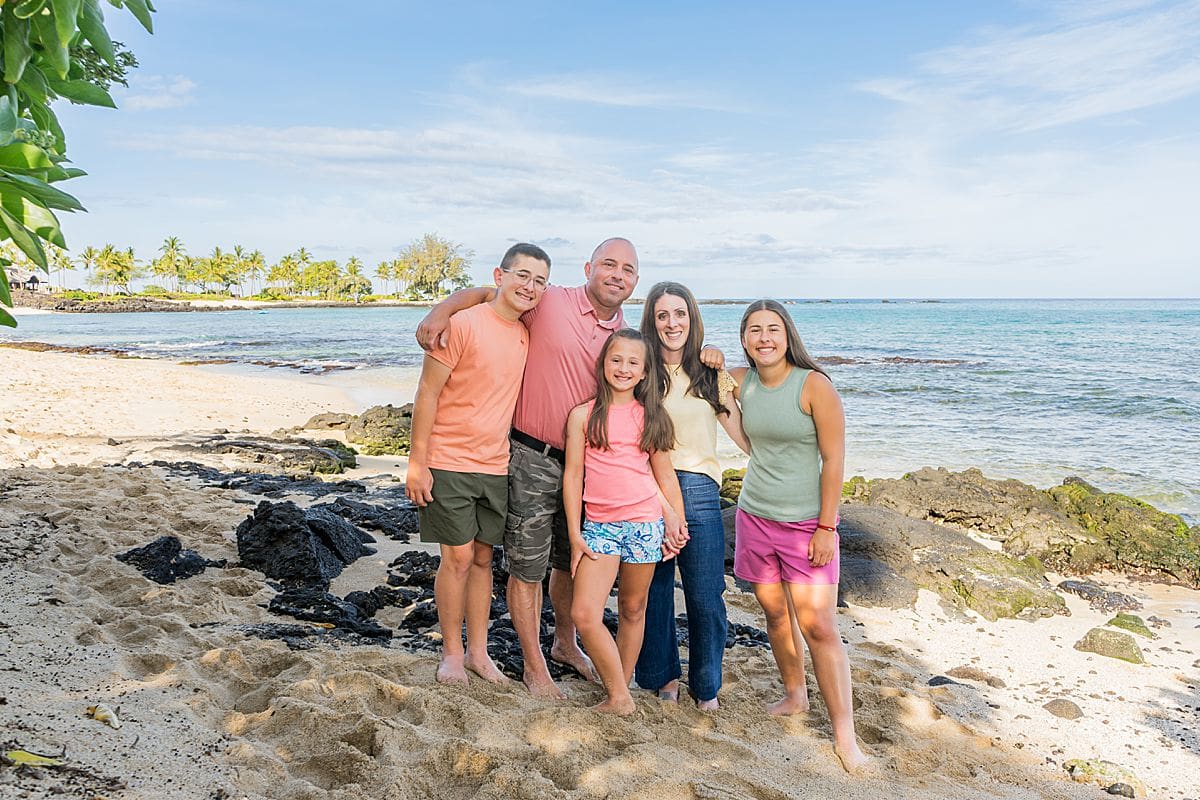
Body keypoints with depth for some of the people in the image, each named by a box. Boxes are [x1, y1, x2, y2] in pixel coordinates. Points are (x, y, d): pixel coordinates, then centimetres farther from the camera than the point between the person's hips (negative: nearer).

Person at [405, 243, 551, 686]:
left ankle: (478, 652, 25)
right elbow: (427, 395, -12)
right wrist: (417, 463, -13)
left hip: (495, 466, 6)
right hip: (450, 463, -5)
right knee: (458, 557, 1)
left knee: (483, 557, 13)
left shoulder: (527, 336, 7)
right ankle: (451, 653, 20)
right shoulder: (463, 324, -12)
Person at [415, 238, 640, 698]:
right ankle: (534, 667, 22)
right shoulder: (549, 303, -10)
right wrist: (441, 311, -19)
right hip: (533, 458, -5)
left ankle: (565, 644, 43)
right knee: (528, 567, 4)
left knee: (572, 561, 20)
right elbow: (484, 294, 0)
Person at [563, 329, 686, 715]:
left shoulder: (650, 416, 5)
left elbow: (665, 474, 12)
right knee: (584, 615, -9)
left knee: (633, 610, 10)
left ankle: (622, 688, 27)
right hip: (598, 525, -1)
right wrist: (574, 534, -1)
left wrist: (678, 524, 10)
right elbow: (572, 475, 2)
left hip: (645, 522, 1)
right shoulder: (583, 415, 1)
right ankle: (619, 697, 6)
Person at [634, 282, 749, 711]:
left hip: (698, 491, 0)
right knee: (654, 591, 11)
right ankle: (662, 675, 32)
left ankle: (706, 685, 23)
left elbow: (747, 438, 7)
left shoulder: (711, 375, 7)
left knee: (706, 598, 2)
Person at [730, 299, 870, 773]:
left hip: (806, 523, -5)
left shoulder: (814, 385, -13)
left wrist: (826, 527, -13)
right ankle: (794, 696, 34)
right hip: (755, 517, 5)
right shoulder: (741, 381, 2)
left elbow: (834, 460, -11)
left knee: (818, 626, -6)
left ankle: (845, 737, 2)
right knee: (775, 612, 13)